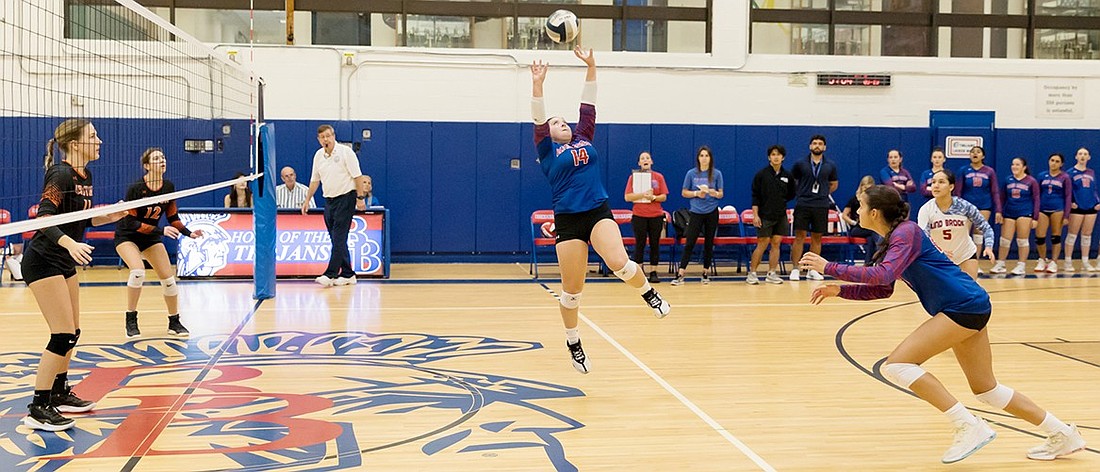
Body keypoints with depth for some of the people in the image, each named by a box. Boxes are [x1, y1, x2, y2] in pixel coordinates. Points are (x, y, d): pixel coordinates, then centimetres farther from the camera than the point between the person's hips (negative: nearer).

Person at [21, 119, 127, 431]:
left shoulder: (85, 176, 8)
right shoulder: (61, 175, -19)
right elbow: (44, 220, -27)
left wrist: (110, 217, 2)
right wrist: (70, 244, -42)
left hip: (64, 264, 9)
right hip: (43, 262, -9)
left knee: (72, 333, 15)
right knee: (63, 336, -12)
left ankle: (60, 395, 30)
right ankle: (37, 410, -6)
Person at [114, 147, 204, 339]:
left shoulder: (169, 187, -8)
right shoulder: (136, 189, -24)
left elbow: (172, 217, 2)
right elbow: (130, 222, -24)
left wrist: (188, 233, -13)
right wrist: (160, 230, -32)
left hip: (151, 237, 5)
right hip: (127, 236, -5)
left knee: (169, 278, -2)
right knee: (138, 271, -29)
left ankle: (174, 323, 15)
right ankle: (131, 320, -13)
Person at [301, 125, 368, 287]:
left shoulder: (346, 152, -8)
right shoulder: (318, 155, 9)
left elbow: (357, 176, -10)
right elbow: (315, 180, 18)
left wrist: (360, 197, -14)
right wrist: (307, 200, 18)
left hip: (346, 197, -7)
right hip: (329, 200, 7)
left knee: (339, 238, -11)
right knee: (337, 240, 7)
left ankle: (330, 274, -15)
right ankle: (347, 274, 13)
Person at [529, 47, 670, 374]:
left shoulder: (584, 139, 16)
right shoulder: (548, 151, 7)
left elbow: (588, 105, 13)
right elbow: (539, 119, -6)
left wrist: (591, 67, 7)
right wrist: (537, 84, -18)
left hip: (599, 212, 1)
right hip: (567, 221, -1)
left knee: (619, 263, -24)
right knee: (572, 289, 2)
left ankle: (648, 293, 6)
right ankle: (573, 343, 22)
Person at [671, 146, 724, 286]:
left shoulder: (716, 174, 2)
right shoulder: (691, 173, 2)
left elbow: (721, 194, 4)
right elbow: (684, 193, 6)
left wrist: (711, 192, -16)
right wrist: (697, 193, -11)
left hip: (712, 212, 1)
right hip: (696, 212, -1)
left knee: (709, 243, 6)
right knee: (689, 243, -7)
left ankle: (706, 272, 17)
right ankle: (680, 274, -8)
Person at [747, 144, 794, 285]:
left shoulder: (787, 176, 5)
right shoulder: (761, 174, -4)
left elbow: (791, 194, 18)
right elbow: (755, 196, -5)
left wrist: (780, 201, 8)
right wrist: (755, 215, -11)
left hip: (781, 216, 4)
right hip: (765, 215, -4)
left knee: (776, 243, 4)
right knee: (763, 244, -4)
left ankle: (771, 274, 11)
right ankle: (752, 273, 4)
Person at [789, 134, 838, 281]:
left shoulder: (830, 166, 7)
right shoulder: (800, 164, 1)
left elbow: (834, 184, 20)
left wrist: (825, 193, 10)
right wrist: (799, 192, 5)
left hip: (821, 206, 2)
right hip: (802, 204, -2)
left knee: (817, 238, 6)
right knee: (799, 236, -4)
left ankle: (812, 270, 14)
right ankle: (795, 269, 0)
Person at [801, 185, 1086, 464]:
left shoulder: (905, 232, -14)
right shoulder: (893, 238, 14)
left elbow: (883, 275, -28)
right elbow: (882, 289, 19)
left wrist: (829, 267, -23)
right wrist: (840, 290, 8)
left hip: (964, 307, -10)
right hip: (967, 308, 10)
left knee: (896, 365, -15)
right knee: (986, 389, 16)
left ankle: (970, 427, -14)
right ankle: (1062, 435, 25)